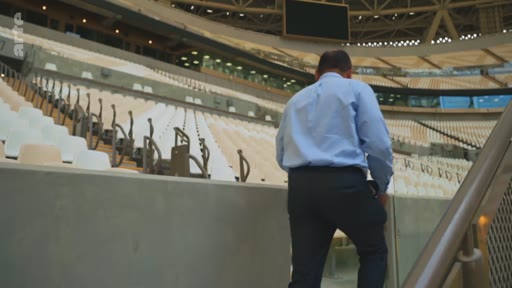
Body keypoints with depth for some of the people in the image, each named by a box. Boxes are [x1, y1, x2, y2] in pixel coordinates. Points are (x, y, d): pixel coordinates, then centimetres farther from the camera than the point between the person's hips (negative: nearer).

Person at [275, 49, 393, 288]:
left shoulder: (296, 99, 24)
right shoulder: (357, 88, 10)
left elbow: (281, 154, 22)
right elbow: (378, 142, -1)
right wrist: (382, 186, 12)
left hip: (300, 185, 4)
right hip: (344, 182, -4)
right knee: (374, 251, 18)